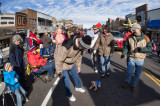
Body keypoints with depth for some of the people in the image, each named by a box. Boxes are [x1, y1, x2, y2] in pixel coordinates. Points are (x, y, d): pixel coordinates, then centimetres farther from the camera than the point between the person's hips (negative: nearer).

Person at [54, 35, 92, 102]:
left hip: (71, 63, 7)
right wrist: (59, 72, -21)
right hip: (62, 63, -6)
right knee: (66, 80, -1)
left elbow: (79, 56, 4)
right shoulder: (66, 46, -40)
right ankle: (69, 95, 23)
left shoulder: (81, 45, -16)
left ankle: (78, 87, 46)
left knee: (76, 75, 18)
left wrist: (78, 66, 13)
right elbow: (59, 60, -30)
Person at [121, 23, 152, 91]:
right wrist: (123, 53, -18)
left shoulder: (145, 38, -7)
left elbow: (149, 48, -8)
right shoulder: (130, 37, -4)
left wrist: (140, 49, -22)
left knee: (137, 74, 11)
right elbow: (126, 46, -1)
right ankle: (127, 82, 33)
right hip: (131, 58, 0)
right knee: (129, 72, 4)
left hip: (140, 60, 0)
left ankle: (134, 85, 33)